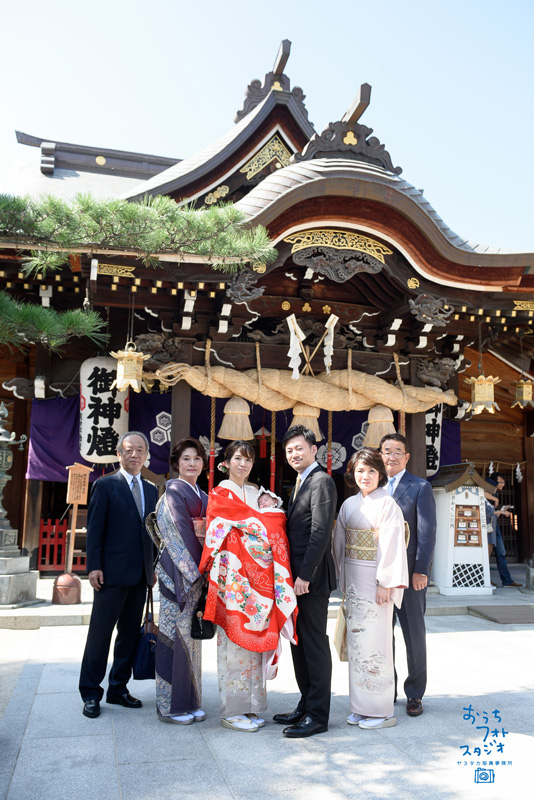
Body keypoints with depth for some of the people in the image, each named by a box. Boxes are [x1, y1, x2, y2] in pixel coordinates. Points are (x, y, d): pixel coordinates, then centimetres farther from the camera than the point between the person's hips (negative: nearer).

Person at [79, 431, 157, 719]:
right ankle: (90, 694, 14)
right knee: (100, 633, 2)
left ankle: (118, 689, 25)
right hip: (112, 573, -5)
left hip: (140, 575, 6)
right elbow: (94, 528, -6)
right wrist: (94, 566, -12)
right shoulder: (105, 485, -2)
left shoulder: (151, 489, 13)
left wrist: (154, 566, 8)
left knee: (130, 633, 12)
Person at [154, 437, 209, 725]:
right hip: (178, 572, -8)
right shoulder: (173, 492, -8)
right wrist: (194, 569, -15)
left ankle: (190, 701, 23)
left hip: (196, 571, 8)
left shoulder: (203, 496, 15)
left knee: (191, 633, 13)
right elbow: (178, 533, -14)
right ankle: (171, 705, 10)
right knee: (176, 632, -2)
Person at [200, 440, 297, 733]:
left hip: (256, 575, 6)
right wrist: (274, 514, 0)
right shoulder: (221, 494, -3)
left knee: (254, 637, 9)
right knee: (234, 638, -2)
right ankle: (232, 711, 9)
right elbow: (254, 524, -12)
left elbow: (268, 530, 13)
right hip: (234, 574, -6)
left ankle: (250, 706, 19)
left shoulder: (255, 493, 17)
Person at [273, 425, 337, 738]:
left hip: (312, 579, -10)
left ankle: (318, 715, 11)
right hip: (298, 577, 10)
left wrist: (305, 575, -20)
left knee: (315, 645, 0)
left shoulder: (321, 481, -13)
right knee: (299, 644, 16)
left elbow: (320, 532, -20)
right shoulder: (301, 483, 17)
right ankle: (306, 707, 28)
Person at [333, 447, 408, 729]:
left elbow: (392, 546, -13)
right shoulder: (349, 505, 10)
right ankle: (361, 708, 22)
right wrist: (343, 580, 10)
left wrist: (386, 583, -16)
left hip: (376, 581, -6)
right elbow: (339, 544, 13)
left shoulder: (387, 505, -8)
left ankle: (382, 711, 11)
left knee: (375, 642, -3)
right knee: (356, 641, 11)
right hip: (353, 580, 6)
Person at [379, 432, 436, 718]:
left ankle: (414, 694, 22)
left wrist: (420, 571, -14)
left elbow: (426, 533, -7)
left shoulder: (420, 488, -2)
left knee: (414, 633, 7)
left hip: (409, 573, -4)